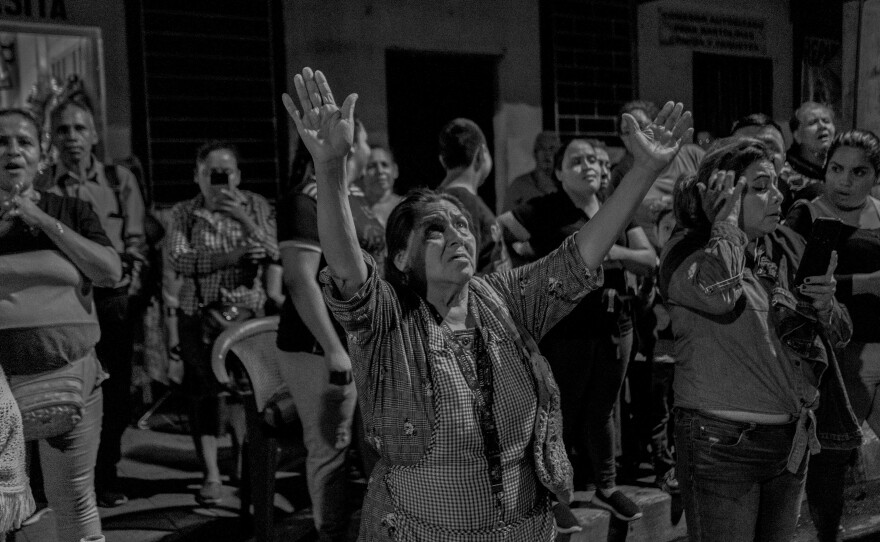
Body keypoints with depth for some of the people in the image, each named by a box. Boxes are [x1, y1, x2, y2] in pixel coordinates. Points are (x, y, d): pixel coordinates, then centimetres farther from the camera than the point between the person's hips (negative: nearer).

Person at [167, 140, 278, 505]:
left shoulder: (257, 206, 6)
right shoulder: (184, 213, 5)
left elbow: (274, 255, -6)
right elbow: (180, 259, -11)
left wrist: (245, 220, -18)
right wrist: (232, 256, -19)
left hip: (248, 311, 0)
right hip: (200, 312, 0)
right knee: (203, 390, -3)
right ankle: (211, 475, 6)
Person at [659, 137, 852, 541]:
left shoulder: (787, 247, 6)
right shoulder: (687, 252, -11)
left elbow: (839, 337, 12)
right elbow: (718, 294, -35)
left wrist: (825, 307, -11)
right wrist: (726, 223, -19)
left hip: (791, 441, 6)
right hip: (721, 443, -6)